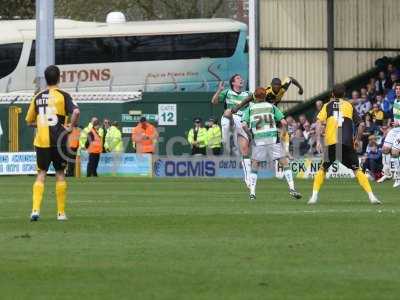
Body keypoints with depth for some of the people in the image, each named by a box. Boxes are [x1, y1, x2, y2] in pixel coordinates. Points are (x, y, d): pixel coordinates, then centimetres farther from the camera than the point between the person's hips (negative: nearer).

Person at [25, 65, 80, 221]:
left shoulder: (37, 97, 8)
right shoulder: (63, 96, -3)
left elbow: (30, 121, 14)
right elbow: (76, 111, -20)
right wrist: (71, 127, -8)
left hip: (41, 141, 2)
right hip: (58, 141, -2)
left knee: (41, 173, 6)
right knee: (60, 173, 8)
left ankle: (35, 210, -10)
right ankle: (61, 213, 10)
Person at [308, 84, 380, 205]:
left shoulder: (327, 105, 15)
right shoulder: (349, 106, 17)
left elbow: (319, 122, 1)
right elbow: (360, 125, 11)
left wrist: (318, 141, -2)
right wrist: (358, 140, 23)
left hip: (331, 143, 0)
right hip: (347, 143, 0)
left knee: (323, 169, 15)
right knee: (357, 170, 4)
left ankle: (314, 196, 5)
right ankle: (371, 196, -6)